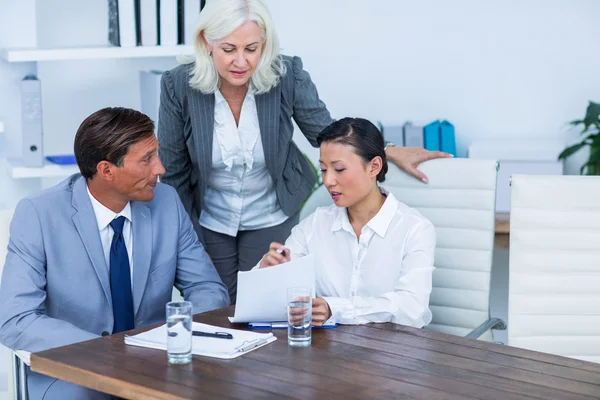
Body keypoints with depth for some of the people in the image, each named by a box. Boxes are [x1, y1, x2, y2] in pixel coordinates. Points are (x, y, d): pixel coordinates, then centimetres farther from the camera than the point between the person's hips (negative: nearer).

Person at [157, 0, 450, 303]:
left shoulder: (287, 76, -21)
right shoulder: (178, 85, -20)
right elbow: (174, 173, -8)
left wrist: (390, 152, -14)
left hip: (270, 219, 0)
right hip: (209, 220, 0)